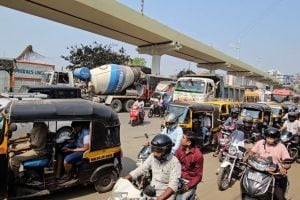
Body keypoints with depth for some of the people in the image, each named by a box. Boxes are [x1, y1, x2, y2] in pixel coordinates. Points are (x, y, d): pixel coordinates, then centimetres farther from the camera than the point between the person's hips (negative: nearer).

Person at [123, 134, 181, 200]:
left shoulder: (174, 162, -18)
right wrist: (122, 180, -8)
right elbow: (140, 169, 2)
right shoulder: (152, 156, -2)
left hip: (166, 193, -4)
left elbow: (173, 185, -25)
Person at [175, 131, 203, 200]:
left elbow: (199, 176, -10)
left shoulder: (198, 155, -15)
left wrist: (188, 186, -19)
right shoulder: (179, 150, -1)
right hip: (179, 179, 4)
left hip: (190, 181, -4)